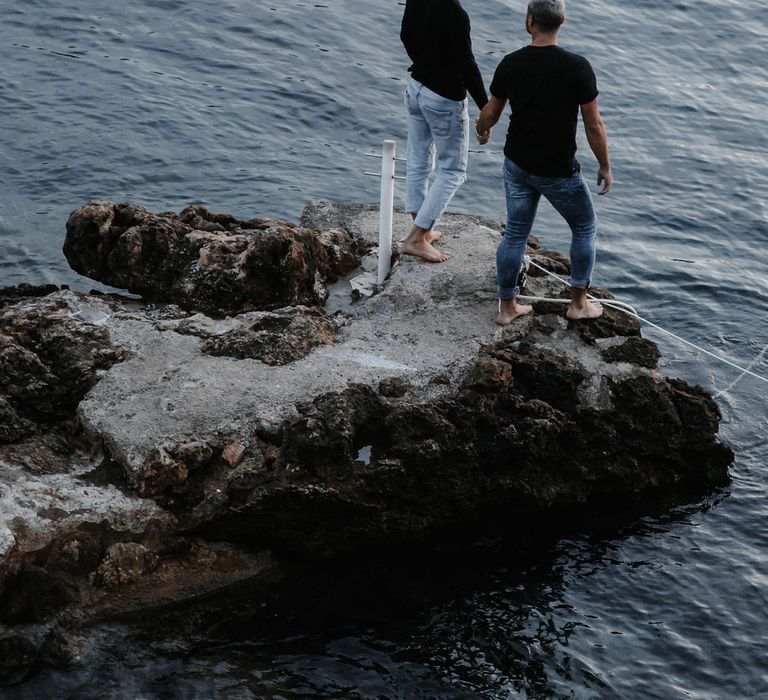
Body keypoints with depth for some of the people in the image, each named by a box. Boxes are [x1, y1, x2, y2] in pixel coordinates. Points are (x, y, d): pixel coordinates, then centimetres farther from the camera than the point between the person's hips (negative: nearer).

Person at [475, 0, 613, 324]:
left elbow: (490, 114, 5)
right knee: (584, 229, 18)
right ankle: (579, 303, 25)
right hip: (558, 172, -3)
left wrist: (481, 130, 29)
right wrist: (605, 167, 0)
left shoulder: (511, 64, -8)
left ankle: (507, 307, 24)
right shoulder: (577, 67, -19)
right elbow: (593, 125, -14)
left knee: (515, 234, 16)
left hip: (517, 165, 4)